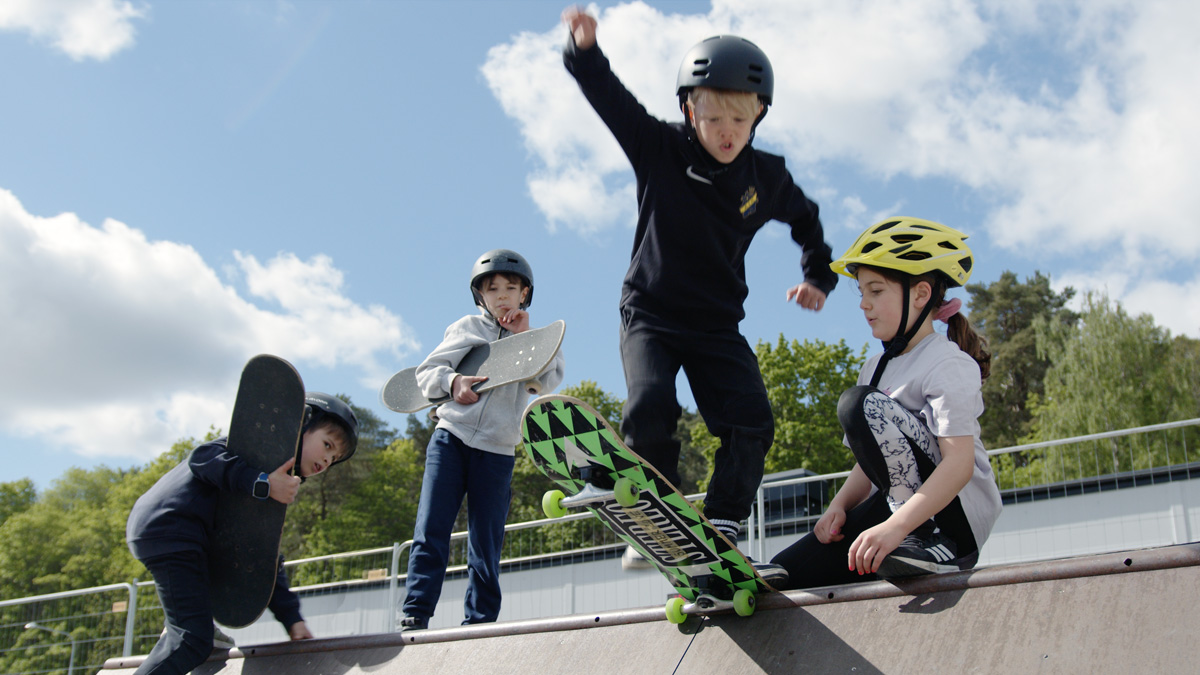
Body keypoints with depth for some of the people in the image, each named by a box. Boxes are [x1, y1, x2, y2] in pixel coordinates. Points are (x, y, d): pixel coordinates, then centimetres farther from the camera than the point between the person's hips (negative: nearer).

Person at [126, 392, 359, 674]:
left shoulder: (282, 485, 20)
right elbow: (204, 456, -20)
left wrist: (291, 618, 11)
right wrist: (261, 483, -29)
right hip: (168, 527, -10)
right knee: (194, 641, -12)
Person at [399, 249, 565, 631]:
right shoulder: (467, 328, 12)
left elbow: (549, 382, -4)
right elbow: (426, 372, 7)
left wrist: (523, 337, -8)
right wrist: (452, 381, -13)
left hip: (496, 453, 1)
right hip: (451, 438, 0)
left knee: (485, 549, 1)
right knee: (431, 532, -10)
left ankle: (479, 624, 8)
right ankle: (415, 616, -8)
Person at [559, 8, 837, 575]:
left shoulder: (766, 177, -2)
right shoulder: (659, 150, -9)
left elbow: (805, 220, 19)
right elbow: (608, 95, -15)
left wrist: (818, 277, 11)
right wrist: (584, 48, -34)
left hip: (717, 325, 3)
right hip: (650, 315, -2)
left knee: (751, 422, -15)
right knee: (650, 412, -24)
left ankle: (721, 528, -9)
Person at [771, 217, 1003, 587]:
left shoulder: (948, 363, -10)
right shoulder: (876, 368, 16)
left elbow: (960, 462, -24)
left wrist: (896, 526, -35)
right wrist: (839, 507, -4)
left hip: (958, 513, -6)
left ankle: (929, 543, -22)